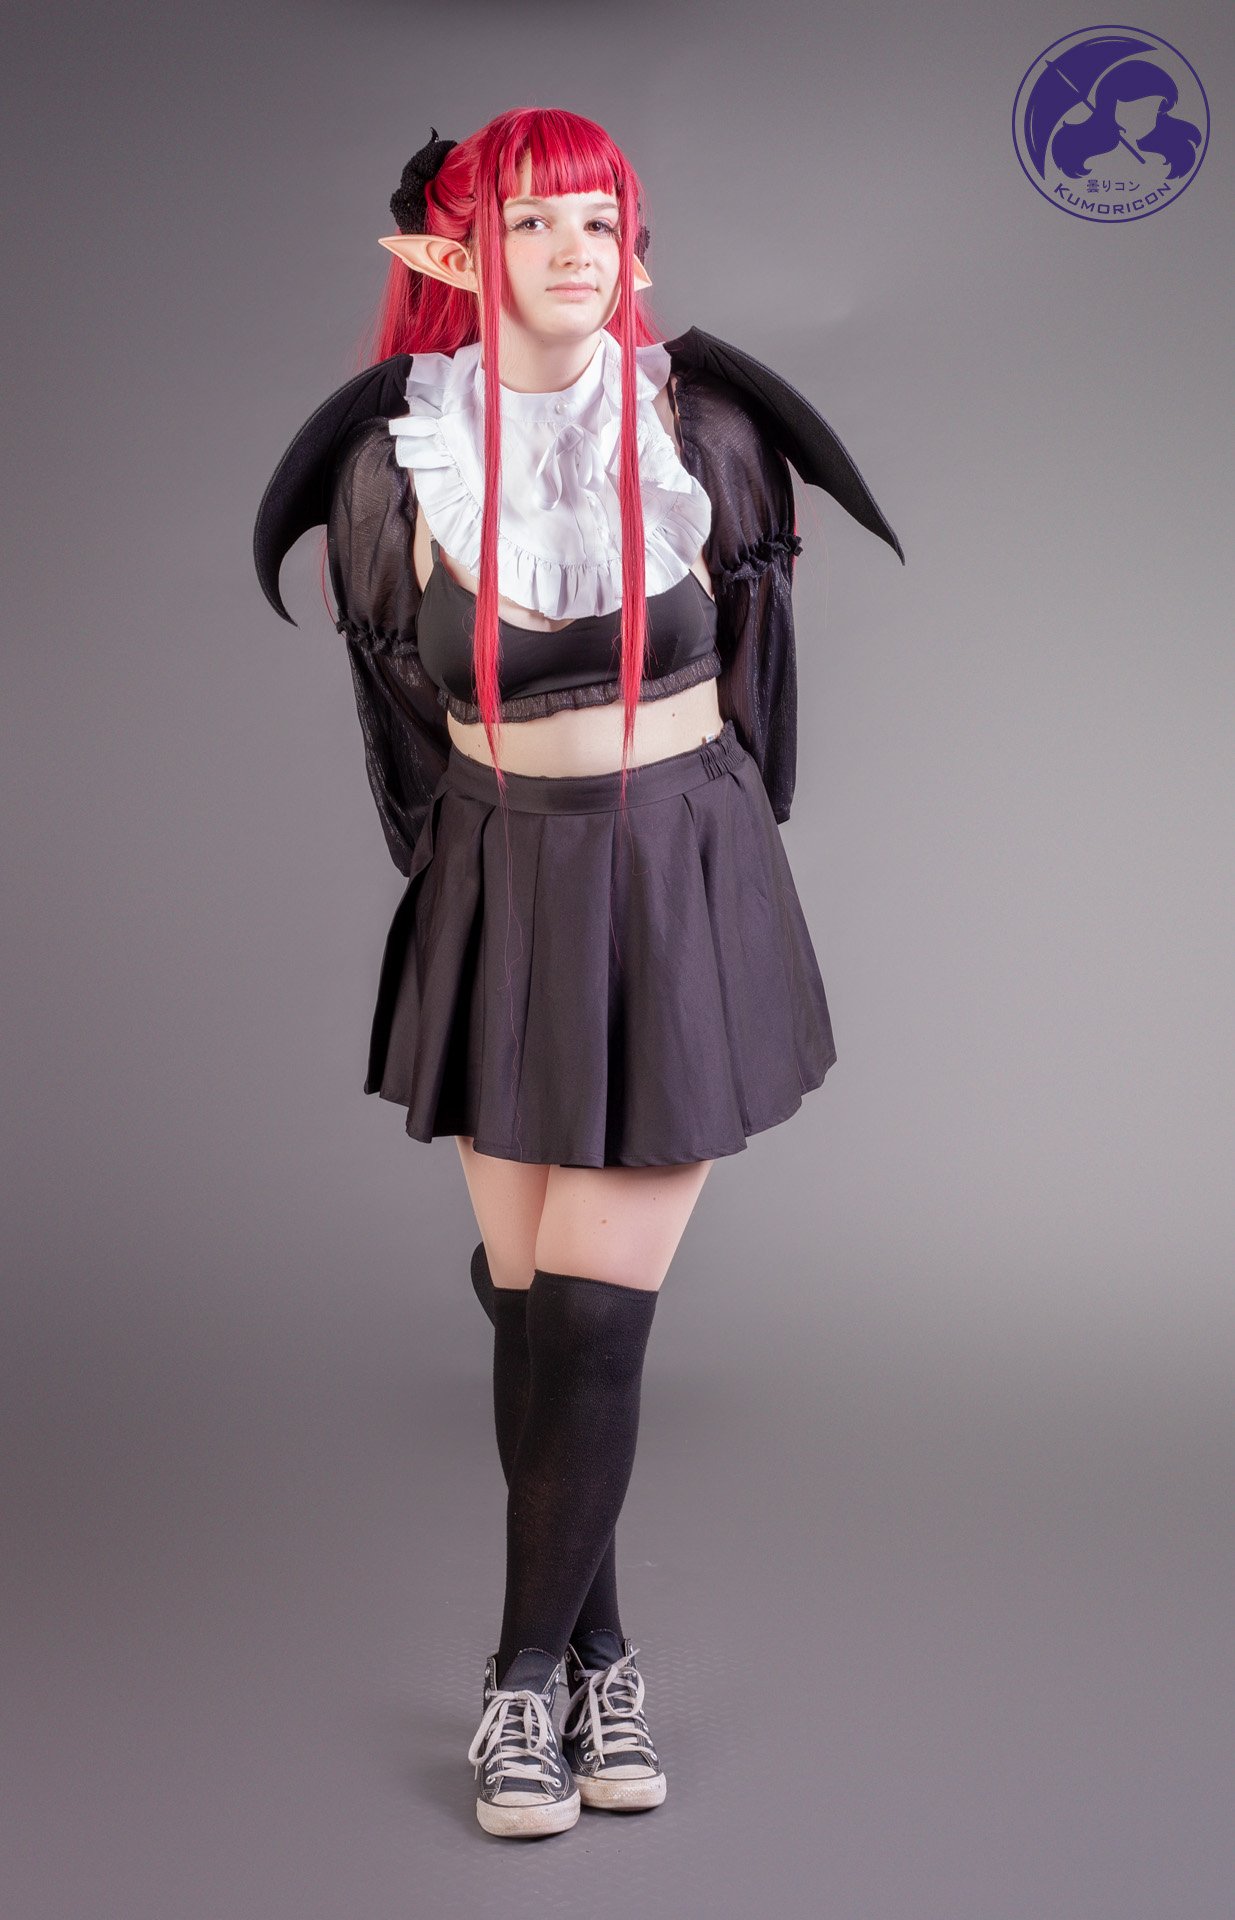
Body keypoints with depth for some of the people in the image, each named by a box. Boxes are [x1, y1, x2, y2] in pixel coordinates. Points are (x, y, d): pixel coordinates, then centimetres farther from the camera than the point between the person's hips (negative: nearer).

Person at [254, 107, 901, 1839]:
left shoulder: (706, 427, -5)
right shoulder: (395, 456, -5)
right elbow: (391, 693, 8)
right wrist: (452, 868, 12)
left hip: (683, 883, -1)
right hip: (502, 893, 1)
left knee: (591, 1310, -4)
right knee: (528, 1301, 5)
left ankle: (527, 1672, 12)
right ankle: (601, 1656, 23)